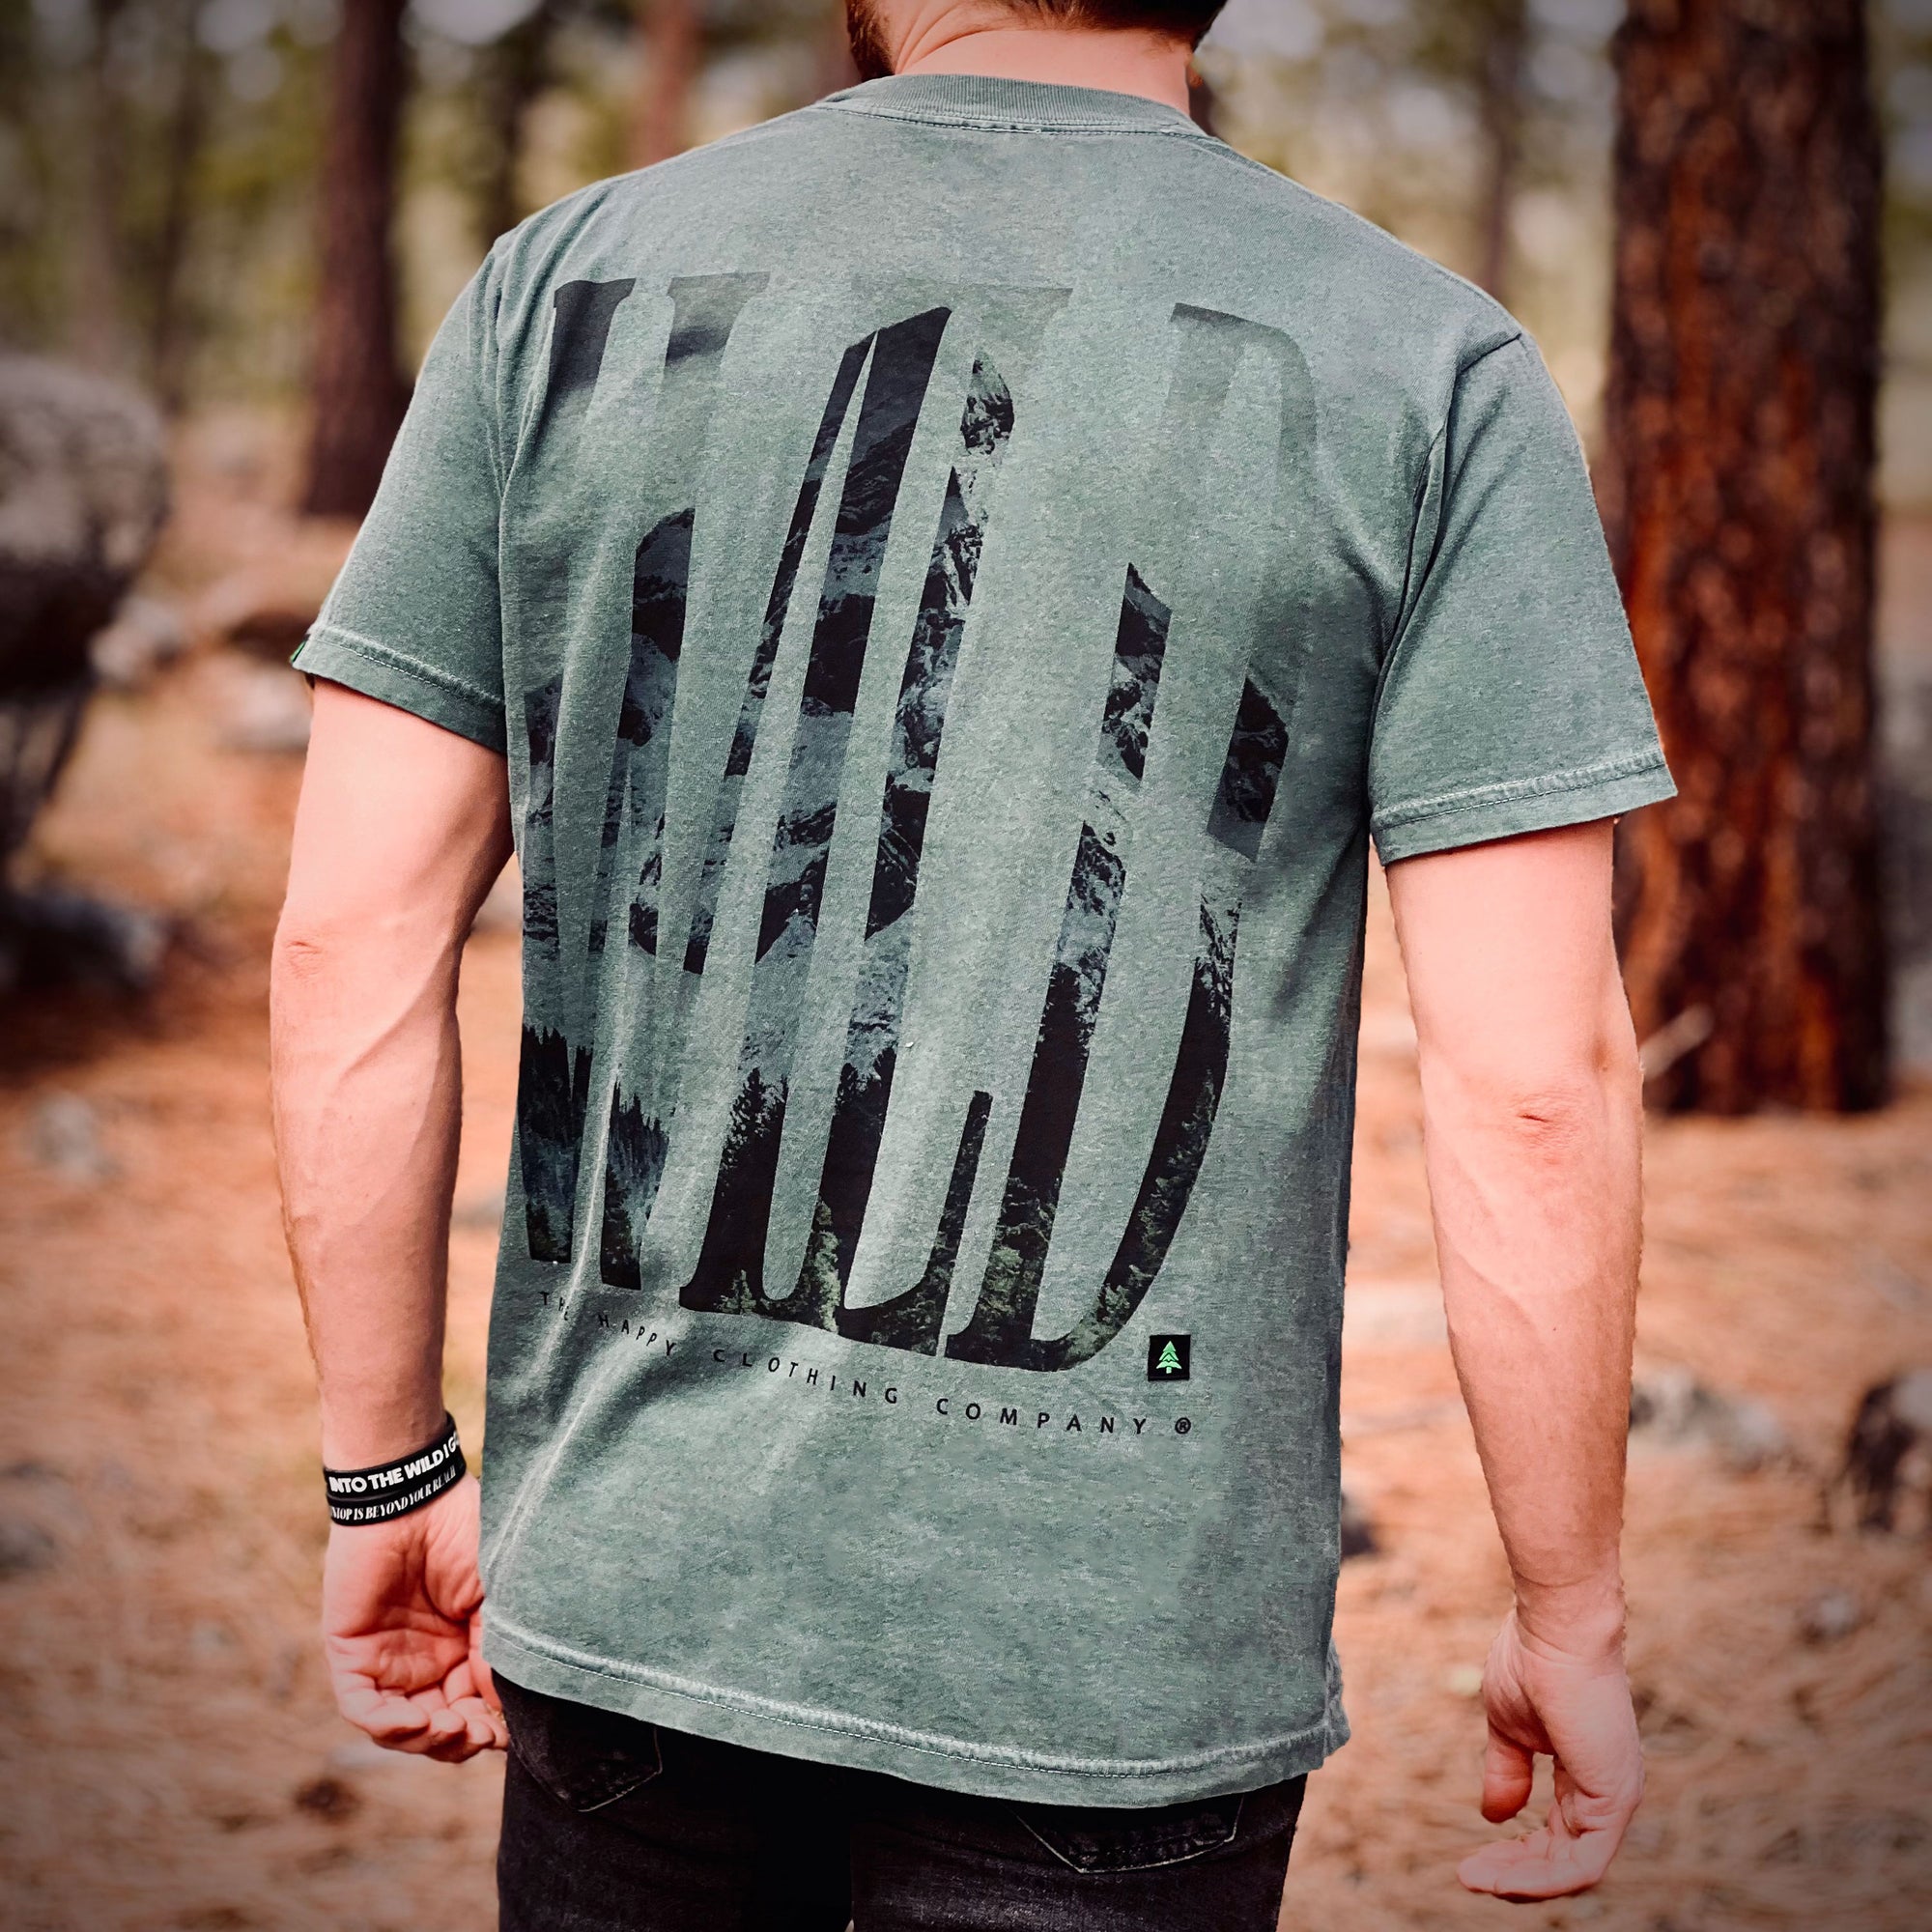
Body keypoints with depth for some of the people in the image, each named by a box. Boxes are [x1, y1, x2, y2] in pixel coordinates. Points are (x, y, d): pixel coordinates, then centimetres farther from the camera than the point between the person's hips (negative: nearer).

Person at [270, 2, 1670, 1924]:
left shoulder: (561, 289, 1)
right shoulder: (1430, 370, -6)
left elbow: (352, 942, 0)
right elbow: (1534, 1080, -10)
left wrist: (392, 1476, 10)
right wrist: (1571, 1616, 2)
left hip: (631, 1568, 3)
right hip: (1110, 1655, -2)